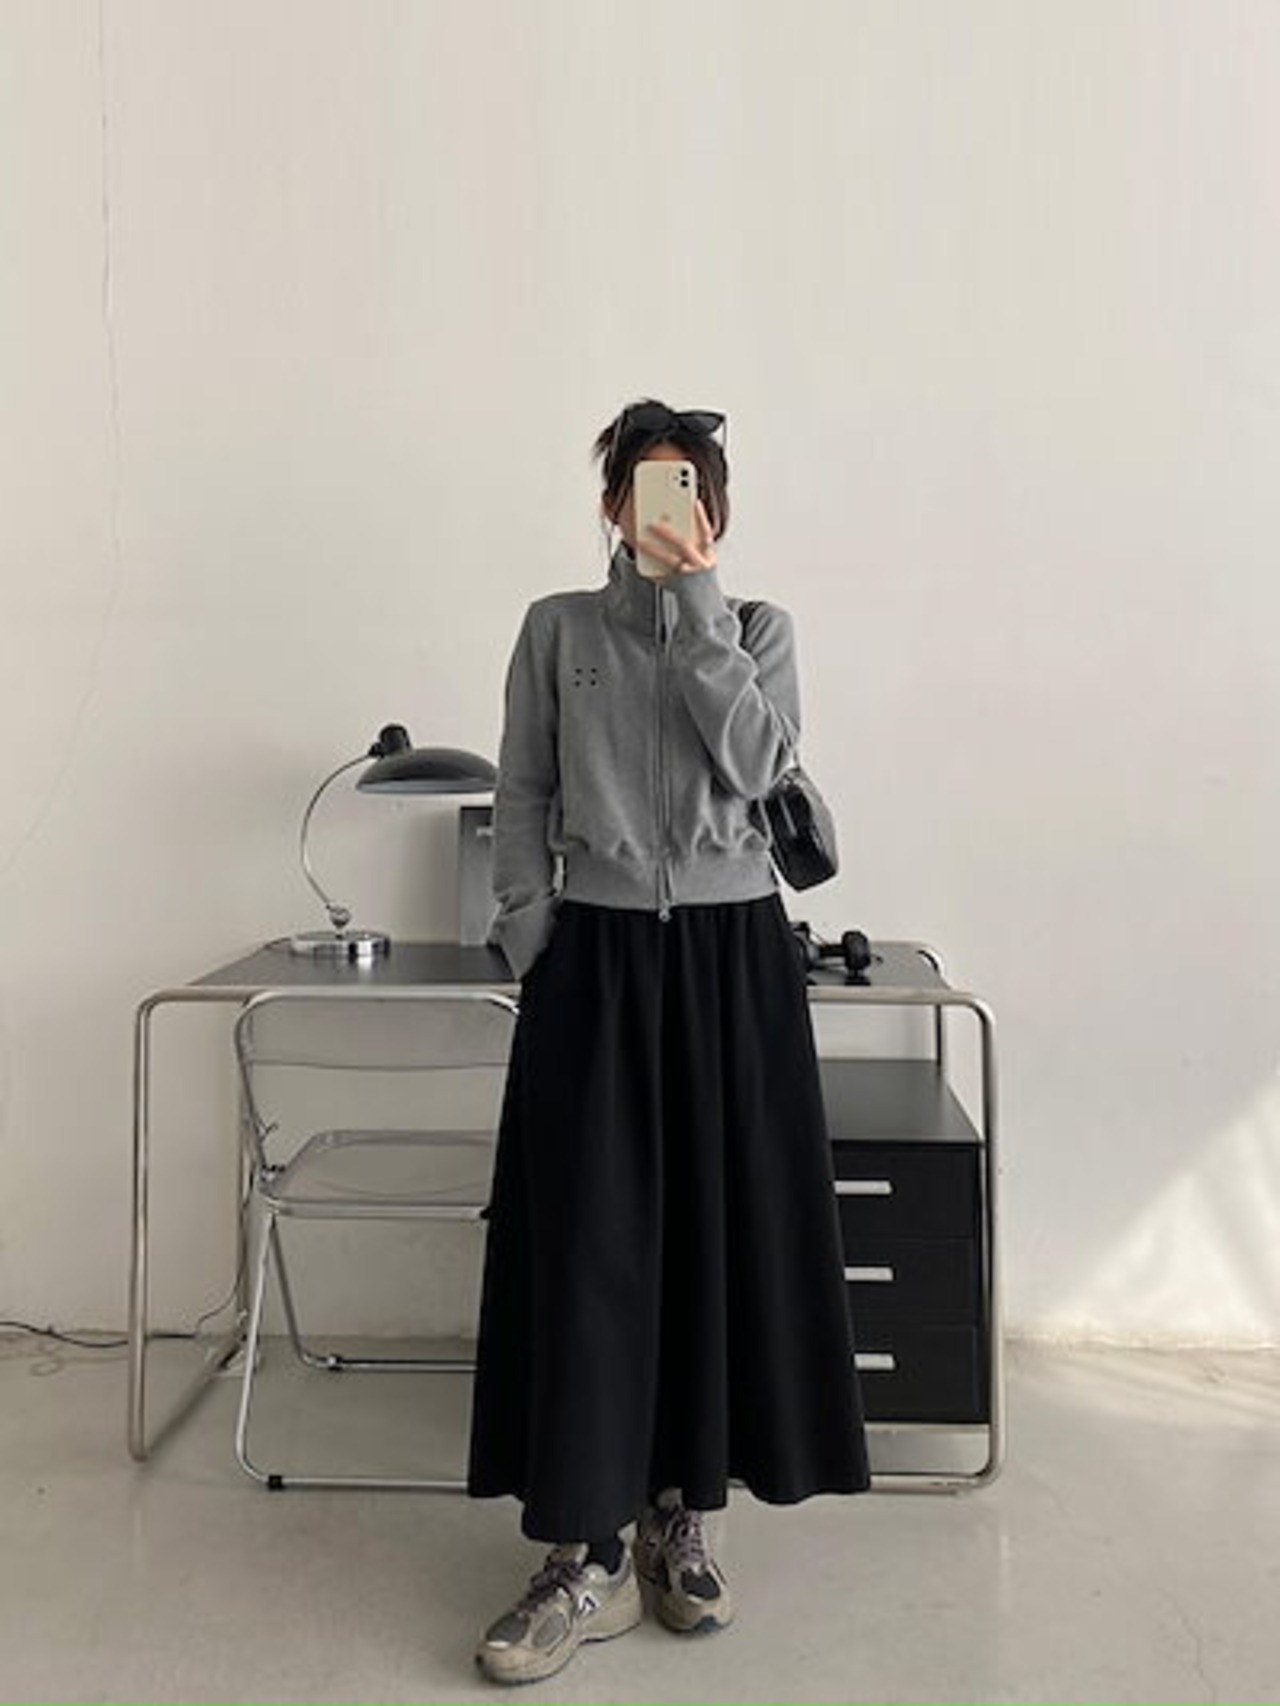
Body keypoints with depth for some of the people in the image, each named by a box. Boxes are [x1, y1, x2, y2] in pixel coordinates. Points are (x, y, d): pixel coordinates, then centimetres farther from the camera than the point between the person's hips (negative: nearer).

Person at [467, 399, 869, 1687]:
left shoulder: (759, 628, 9)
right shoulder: (557, 628, 8)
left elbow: (754, 763, -10)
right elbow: (523, 798, 5)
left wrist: (696, 598, -9)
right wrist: (532, 949, -3)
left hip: (728, 954, 1)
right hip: (596, 953, -1)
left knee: (719, 1229, 4)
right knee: (586, 1236, -3)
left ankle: (681, 1519, 21)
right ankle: (584, 1559, 6)